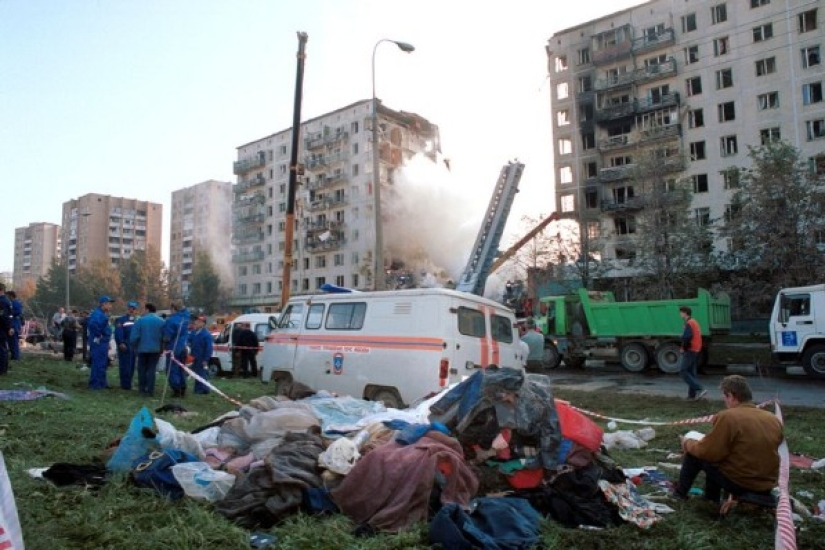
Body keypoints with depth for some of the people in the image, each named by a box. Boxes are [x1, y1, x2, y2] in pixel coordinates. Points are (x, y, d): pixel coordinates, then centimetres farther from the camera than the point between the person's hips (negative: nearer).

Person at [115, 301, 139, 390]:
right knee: (125, 366, -6)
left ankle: (128, 384, 20)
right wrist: (121, 343, -20)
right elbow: (118, 333, -10)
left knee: (132, 366, 11)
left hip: (134, 346, 6)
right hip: (124, 347, -6)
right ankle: (125, 384, -2)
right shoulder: (121, 320, -1)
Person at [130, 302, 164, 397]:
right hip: (155, 349, 1)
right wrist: (161, 349, 5)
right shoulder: (161, 321, -1)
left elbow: (134, 337, -8)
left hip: (142, 349, -1)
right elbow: (164, 337, -5)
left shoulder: (140, 320, -5)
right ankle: (150, 390, 4)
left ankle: (142, 389, 17)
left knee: (142, 369, 13)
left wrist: (134, 348, 6)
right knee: (151, 369, 6)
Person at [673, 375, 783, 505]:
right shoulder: (774, 420, 2)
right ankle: (711, 497, 32)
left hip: (738, 483, -7)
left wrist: (688, 443, 5)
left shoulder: (727, 417, -19)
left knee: (693, 453, 10)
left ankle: (680, 492, 26)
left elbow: (705, 451, -15)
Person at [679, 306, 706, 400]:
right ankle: (692, 394, 16)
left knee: (684, 372, -8)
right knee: (691, 372, 14)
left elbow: (687, 337, -27)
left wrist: (684, 348, -13)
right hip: (696, 350, 10)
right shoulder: (695, 322, 15)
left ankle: (700, 389, -15)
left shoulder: (689, 323, -16)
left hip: (690, 351, -10)